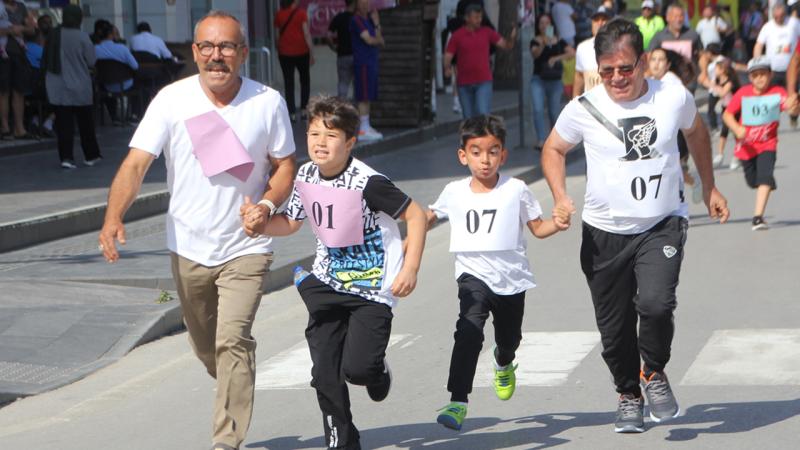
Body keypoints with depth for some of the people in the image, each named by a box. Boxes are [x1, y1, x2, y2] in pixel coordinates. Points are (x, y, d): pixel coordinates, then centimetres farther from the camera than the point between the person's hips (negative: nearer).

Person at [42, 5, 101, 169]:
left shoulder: (53, 36, -2)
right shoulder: (82, 37, -12)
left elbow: (44, 62, 6)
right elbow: (91, 62, -8)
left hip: (57, 88, 2)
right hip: (79, 88, -2)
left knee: (63, 122, 3)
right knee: (85, 122, 12)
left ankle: (66, 157, -6)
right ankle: (91, 155, 21)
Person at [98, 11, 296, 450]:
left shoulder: (268, 102, -6)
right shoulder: (172, 100, -8)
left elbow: (285, 165, 5)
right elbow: (136, 163, -14)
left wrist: (268, 204, -15)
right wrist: (113, 217, -29)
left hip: (245, 249, -2)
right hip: (189, 247, 2)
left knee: (233, 340, -16)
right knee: (204, 347, 16)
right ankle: (234, 396, 46)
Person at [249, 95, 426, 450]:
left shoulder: (367, 183, -20)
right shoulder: (306, 176, -1)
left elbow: (415, 215, -13)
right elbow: (291, 221, 15)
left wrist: (410, 269, -19)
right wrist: (260, 225, -6)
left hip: (373, 288, -5)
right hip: (328, 283, 5)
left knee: (356, 368, -15)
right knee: (325, 374, 0)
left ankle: (377, 370, 22)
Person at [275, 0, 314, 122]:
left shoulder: (279, 15, 2)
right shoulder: (301, 13, -5)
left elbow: (278, 34, 2)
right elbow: (306, 34, -8)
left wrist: (279, 49, 11)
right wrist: (312, 53, -5)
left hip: (284, 52, 1)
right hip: (301, 51, -1)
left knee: (288, 83, 5)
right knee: (305, 80, 14)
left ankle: (292, 112, -1)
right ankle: (303, 109, 6)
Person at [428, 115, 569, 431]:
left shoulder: (515, 190, -7)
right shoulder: (455, 192, -2)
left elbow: (538, 228, 0)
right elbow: (430, 217, 17)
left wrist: (558, 223, -19)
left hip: (511, 278, 1)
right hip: (473, 276, -1)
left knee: (509, 339, 20)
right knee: (468, 330, -26)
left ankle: (503, 363, 59)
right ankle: (457, 402, -28)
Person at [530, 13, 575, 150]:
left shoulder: (559, 41, 5)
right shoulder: (535, 41, 0)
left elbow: (572, 53, -5)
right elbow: (534, 54, -19)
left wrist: (556, 58, -16)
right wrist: (543, 44, -36)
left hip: (555, 81, 1)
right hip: (539, 80, -1)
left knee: (554, 112, 7)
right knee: (538, 109, -16)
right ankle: (541, 141, -18)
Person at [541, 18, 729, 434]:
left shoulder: (674, 98, -6)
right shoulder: (584, 109, -9)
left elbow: (696, 132, 16)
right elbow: (553, 149, 8)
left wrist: (709, 188, 21)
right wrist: (560, 196, -8)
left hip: (663, 225, -1)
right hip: (605, 232, 1)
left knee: (656, 302, -25)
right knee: (614, 326, 7)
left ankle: (654, 373, 5)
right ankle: (628, 394, 35)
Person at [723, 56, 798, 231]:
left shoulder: (777, 92, -13)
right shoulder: (743, 93, -10)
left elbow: (790, 106, -29)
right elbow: (727, 114, -10)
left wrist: (793, 106, -55)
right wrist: (737, 128, -29)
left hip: (767, 144, -2)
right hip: (746, 146, 2)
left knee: (765, 178, -21)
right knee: (753, 181, 15)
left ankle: (758, 217, -22)